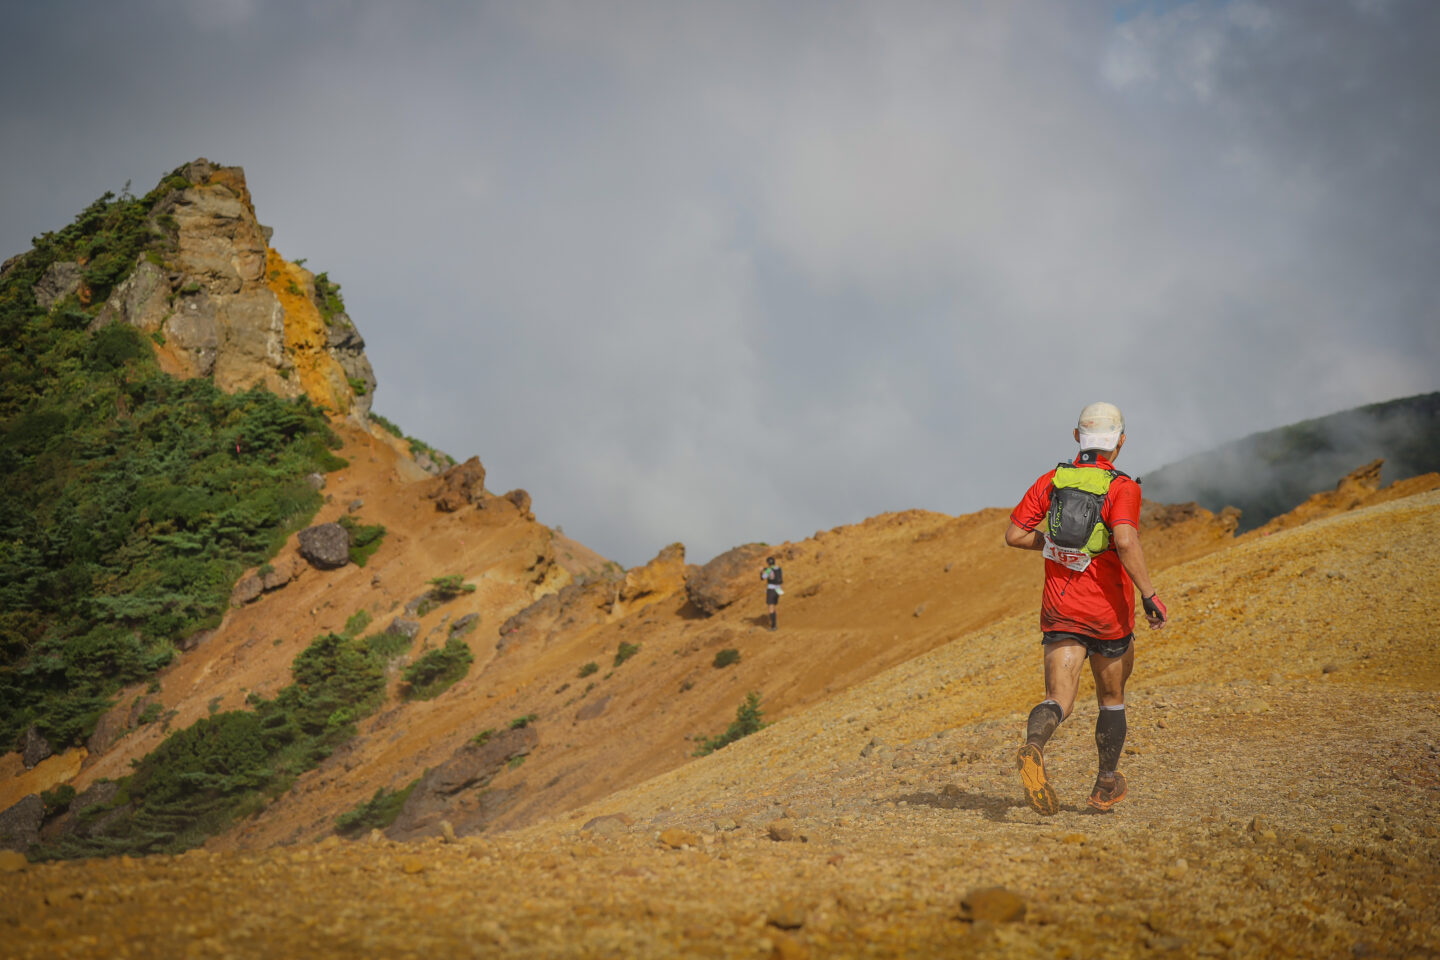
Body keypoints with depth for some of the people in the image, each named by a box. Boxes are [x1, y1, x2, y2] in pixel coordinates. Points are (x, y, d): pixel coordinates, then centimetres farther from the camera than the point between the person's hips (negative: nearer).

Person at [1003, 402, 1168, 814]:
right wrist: (1150, 595, -21)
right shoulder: (1122, 488, -10)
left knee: (1059, 698, -4)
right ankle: (1106, 784, 30)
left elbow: (1014, 535, 2)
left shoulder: (1052, 480, 3)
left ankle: (1033, 748, -36)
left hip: (1060, 610, 2)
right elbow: (1126, 542, -27)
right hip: (1108, 612, -2)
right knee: (1112, 698, 19)